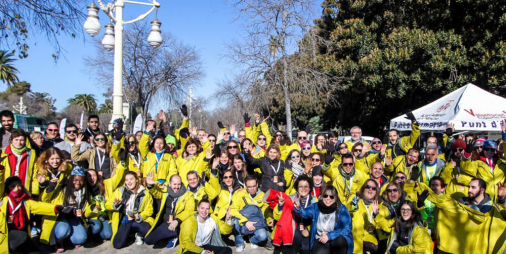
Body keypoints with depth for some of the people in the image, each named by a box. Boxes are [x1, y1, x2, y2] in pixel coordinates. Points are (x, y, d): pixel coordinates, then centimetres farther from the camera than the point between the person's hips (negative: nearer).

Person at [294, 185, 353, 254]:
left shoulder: (341, 209, -4)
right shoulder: (316, 207, 3)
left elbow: (347, 228, -10)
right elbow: (305, 213, -12)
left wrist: (329, 236, -19)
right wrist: (298, 208, -35)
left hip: (337, 238, 1)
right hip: (320, 239, -1)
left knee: (339, 240, -34)